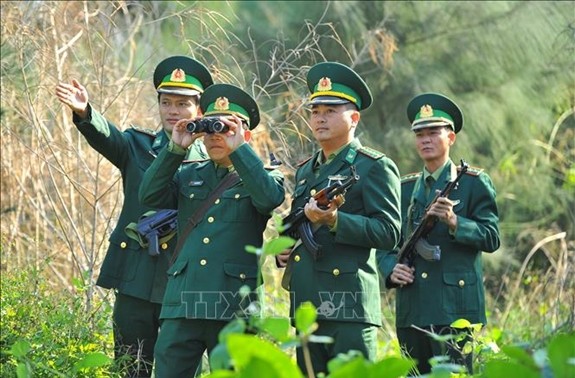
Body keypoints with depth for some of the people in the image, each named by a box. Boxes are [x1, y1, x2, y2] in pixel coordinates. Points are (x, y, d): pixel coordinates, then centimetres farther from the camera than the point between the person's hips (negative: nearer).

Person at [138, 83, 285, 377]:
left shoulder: (262, 176, 7)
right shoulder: (189, 175, 17)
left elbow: (270, 198, -16)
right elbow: (150, 195, 3)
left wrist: (238, 149, -14)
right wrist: (175, 149, -4)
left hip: (233, 307, -3)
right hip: (184, 302, 3)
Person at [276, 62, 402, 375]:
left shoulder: (375, 167, -2)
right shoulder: (305, 171, 21)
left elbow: (389, 232, -12)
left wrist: (334, 220, -22)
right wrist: (283, 251, 10)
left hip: (349, 307, -8)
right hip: (307, 304, 8)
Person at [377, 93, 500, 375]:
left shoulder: (474, 183, 4)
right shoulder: (404, 188, 18)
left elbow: (491, 238, -4)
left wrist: (453, 221, -19)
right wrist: (391, 269, -3)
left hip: (454, 308, -5)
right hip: (411, 308, 5)